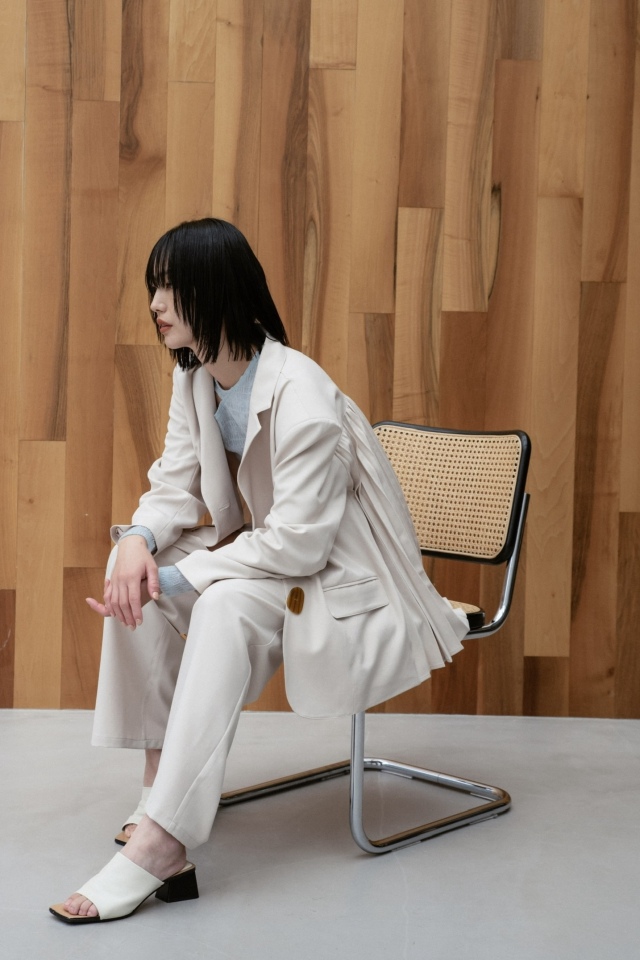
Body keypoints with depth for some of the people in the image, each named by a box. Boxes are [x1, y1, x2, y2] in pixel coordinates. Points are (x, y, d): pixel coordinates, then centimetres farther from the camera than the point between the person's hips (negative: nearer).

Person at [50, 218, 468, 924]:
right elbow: (175, 483, 1)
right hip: (262, 557, 8)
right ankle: (161, 779, -10)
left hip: (342, 581, -8)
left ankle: (163, 839, -34)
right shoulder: (195, 378, 0)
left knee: (226, 603, -35)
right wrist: (139, 540, -22)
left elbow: (297, 543, -28)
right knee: (134, 570, -14)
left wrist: (177, 577, -27)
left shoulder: (300, 395, -27)